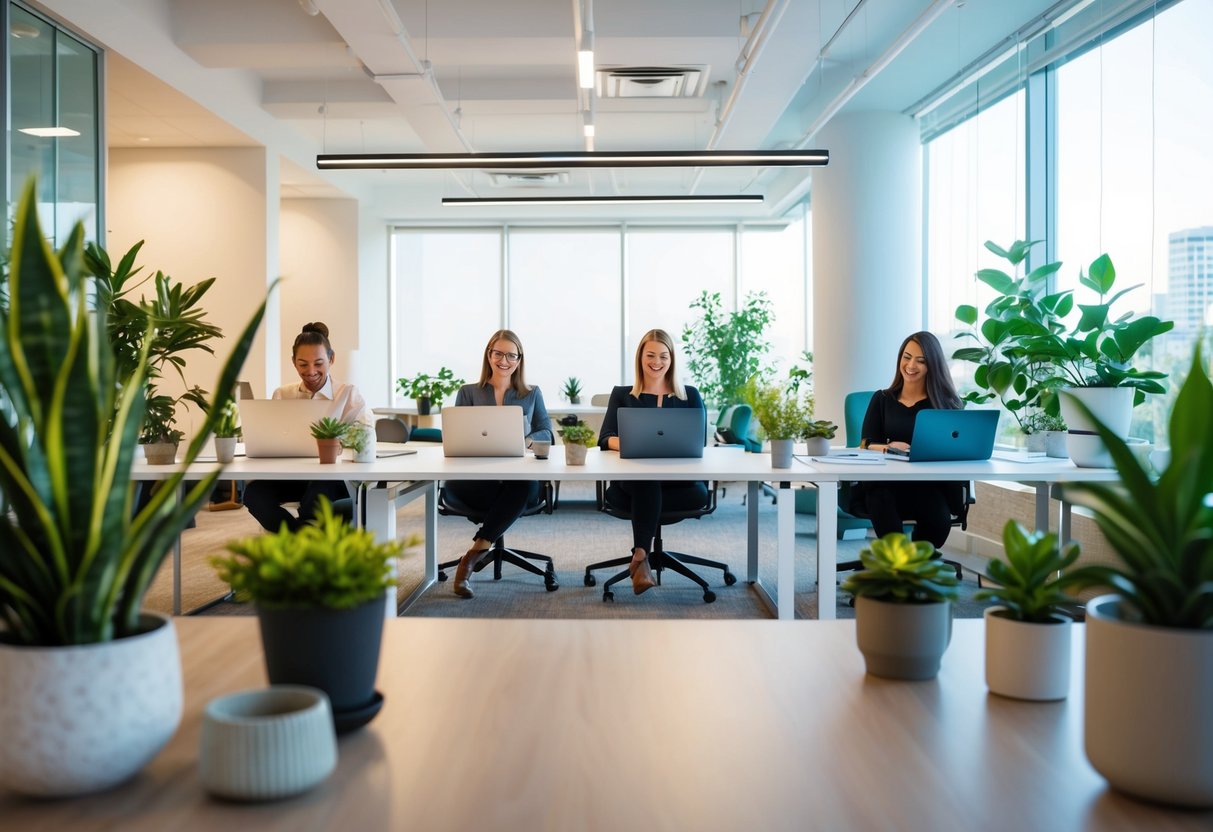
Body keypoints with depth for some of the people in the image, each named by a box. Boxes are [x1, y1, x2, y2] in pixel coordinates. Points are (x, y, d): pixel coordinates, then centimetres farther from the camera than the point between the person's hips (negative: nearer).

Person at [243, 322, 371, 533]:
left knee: (319, 490, -39)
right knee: (253, 492, -29)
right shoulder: (282, 395, 19)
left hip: (334, 478, -3)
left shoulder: (349, 394, 10)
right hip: (291, 476, 3)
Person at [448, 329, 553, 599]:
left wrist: (526, 441, -13)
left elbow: (546, 433, 12)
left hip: (520, 478, 2)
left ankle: (471, 558, -33)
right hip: (474, 477, -1)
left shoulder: (532, 394, 22)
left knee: (524, 487, -38)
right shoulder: (468, 393, 17)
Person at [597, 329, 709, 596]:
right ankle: (642, 555, -42)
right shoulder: (622, 395, 18)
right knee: (646, 483, -39)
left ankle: (640, 553, -34)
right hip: (630, 480, -1)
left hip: (679, 480, 1)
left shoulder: (690, 396, 19)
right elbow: (605, 439, 2)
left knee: (699, 493, -36)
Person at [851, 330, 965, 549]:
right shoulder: (882, 399, 17)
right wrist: (890, 447, -18)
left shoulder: (944, 402, 13)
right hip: (884, 484, 0)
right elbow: (866, 445, 5)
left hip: (930, 485, 0)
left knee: (939, 521, -33)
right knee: (881, 500, -37)